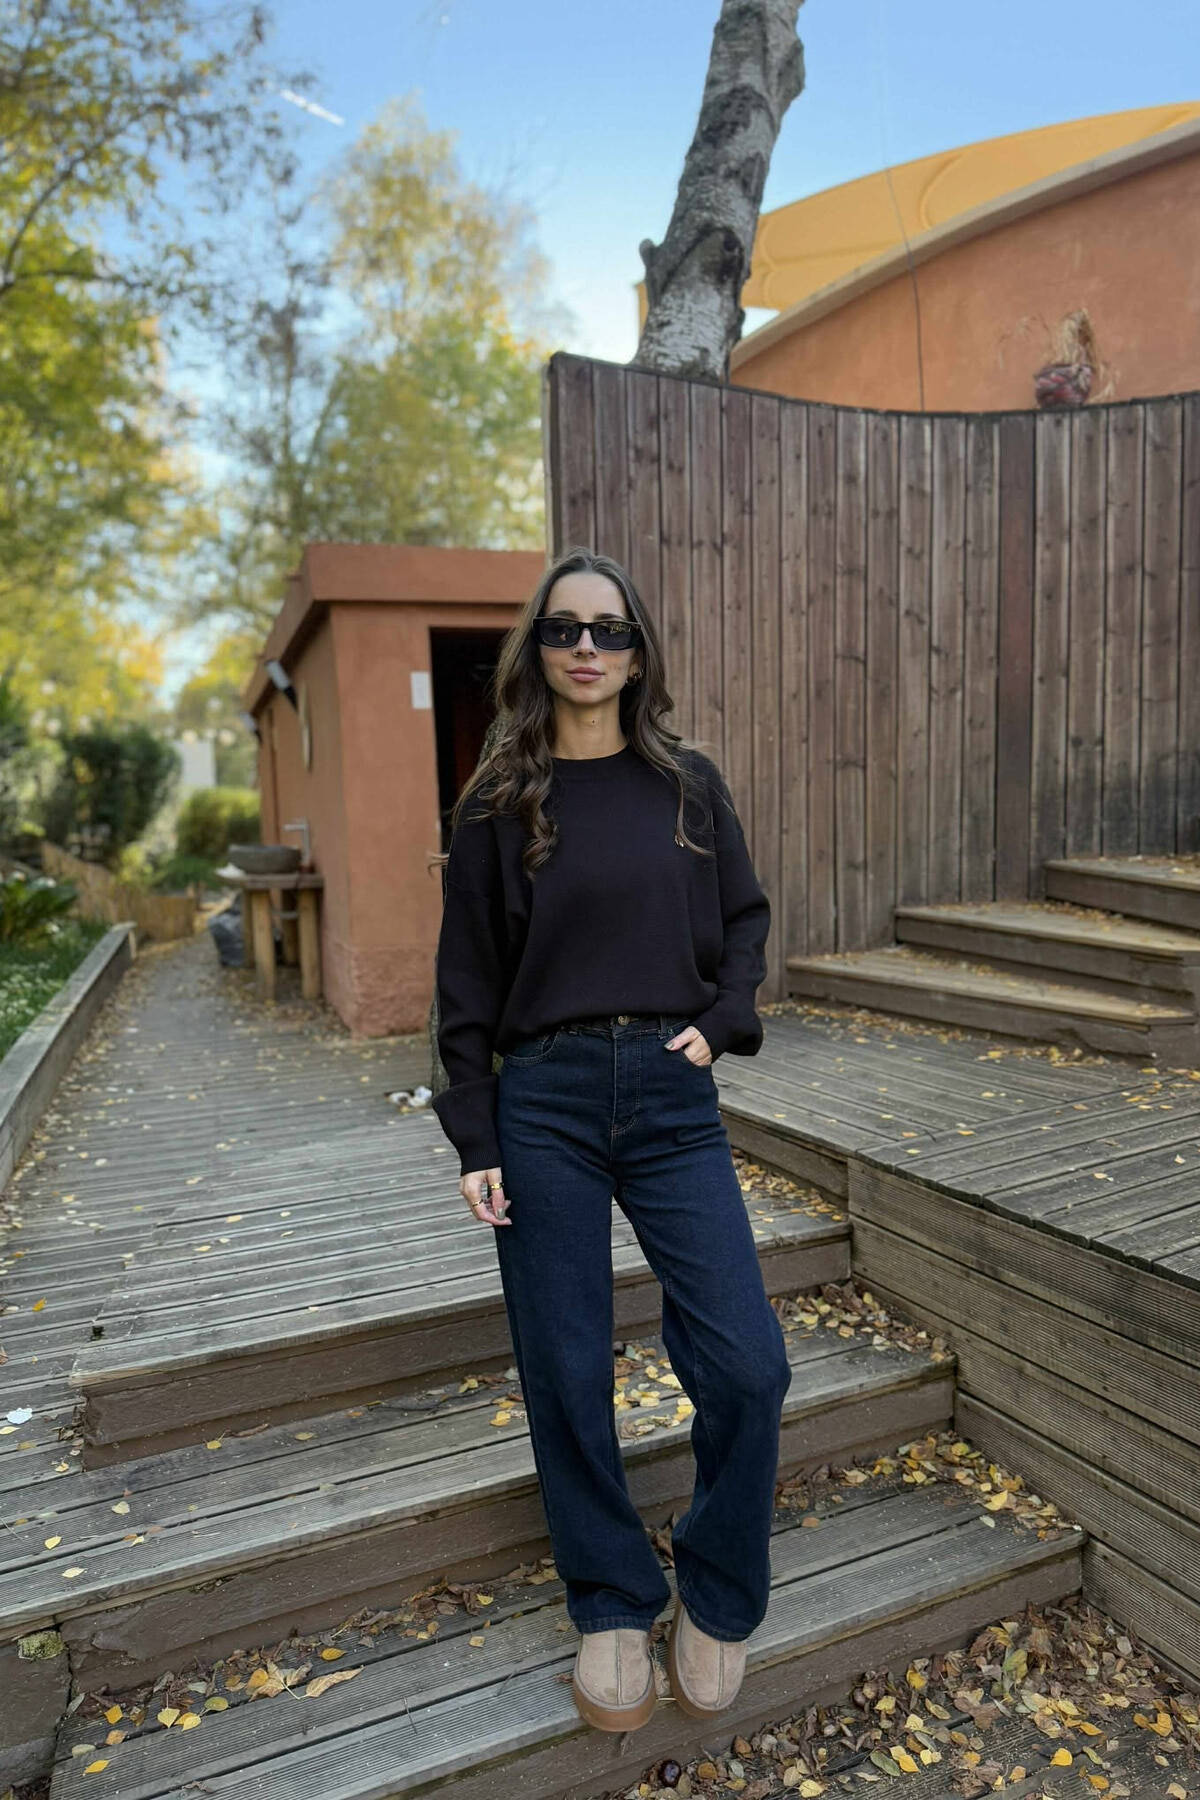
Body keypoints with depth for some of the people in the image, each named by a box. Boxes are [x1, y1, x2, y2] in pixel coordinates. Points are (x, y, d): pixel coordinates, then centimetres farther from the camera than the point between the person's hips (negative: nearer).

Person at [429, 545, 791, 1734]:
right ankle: (611, 1607, 32)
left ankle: (715, 1598, 26)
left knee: (747, 1365, -2)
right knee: (566, 1377, 7)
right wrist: (474, 1142, -3)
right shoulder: (499, 804, 2)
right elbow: (467, 984, 2)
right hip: (544, 1106, -1)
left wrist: (719, 1022, -3)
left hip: (671, 1100, 2)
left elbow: (745, 918, 15)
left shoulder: (689, 786, 7)